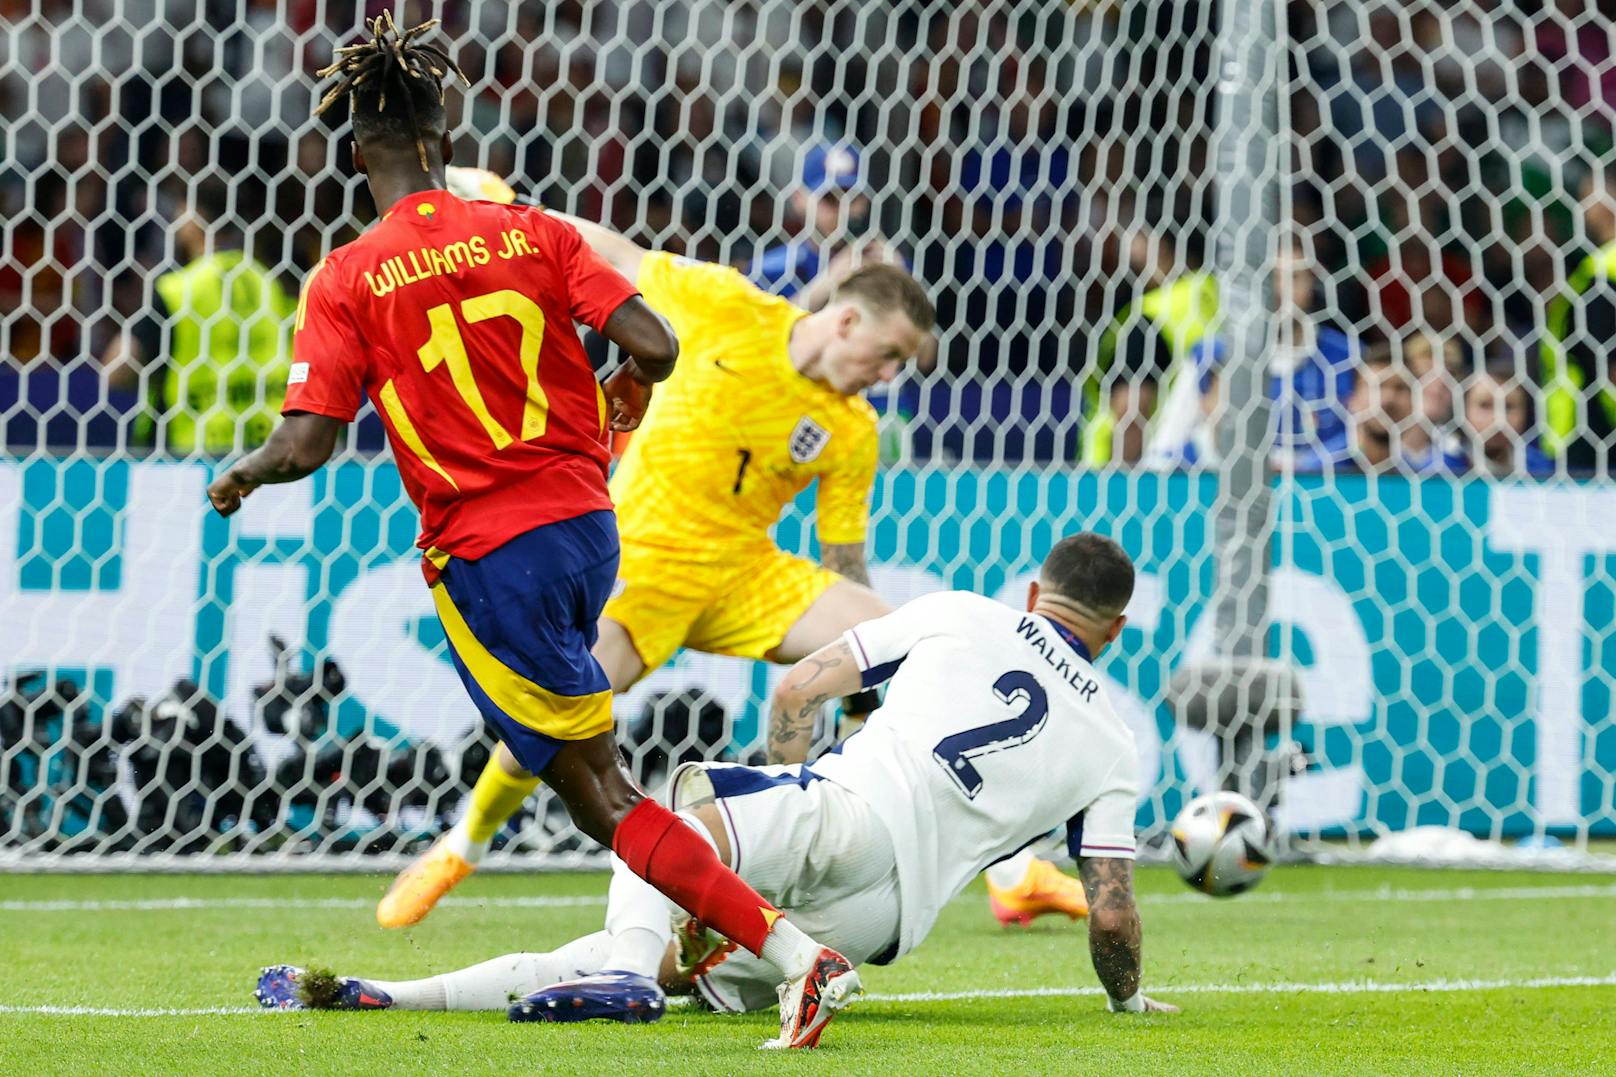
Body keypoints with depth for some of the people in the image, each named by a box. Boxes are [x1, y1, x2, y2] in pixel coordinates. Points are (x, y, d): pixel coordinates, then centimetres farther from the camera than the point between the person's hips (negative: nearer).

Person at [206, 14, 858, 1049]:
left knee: (603, 795, -2)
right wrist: (633, 385, 18)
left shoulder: (346, 281, -7)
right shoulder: (531, 233, 1)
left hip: (487, 556, -5)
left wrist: (240, 476, 11)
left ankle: (798, 954, -14)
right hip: (586, 519, 5)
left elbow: (305, 444, -10)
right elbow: (655, 344, -6)